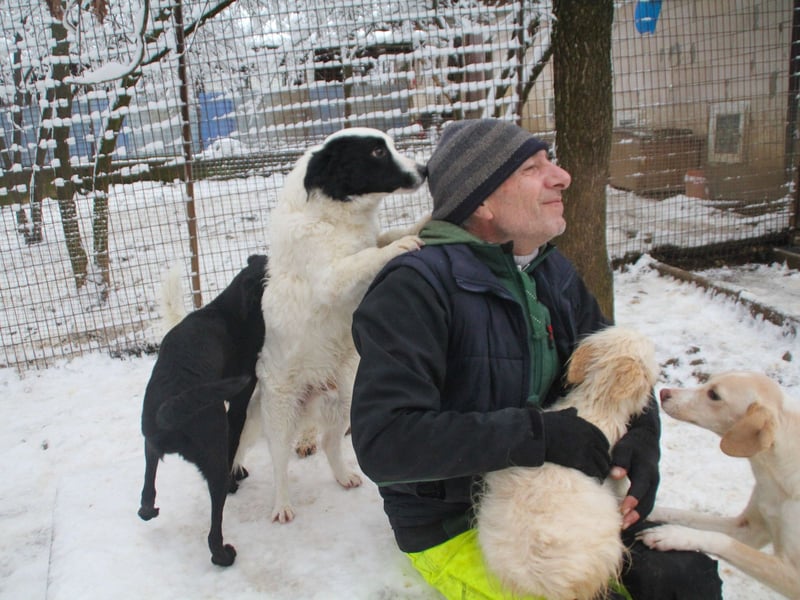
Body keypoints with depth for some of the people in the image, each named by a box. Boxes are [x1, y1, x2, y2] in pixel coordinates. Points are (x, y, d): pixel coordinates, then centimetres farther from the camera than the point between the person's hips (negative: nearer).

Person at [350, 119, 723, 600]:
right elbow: (382, 441, -30)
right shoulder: (417, 285, -22)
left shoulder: (553, 272, 3)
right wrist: (538, 431, -29)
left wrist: (642, 435, -9)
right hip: (454, 529, -6)